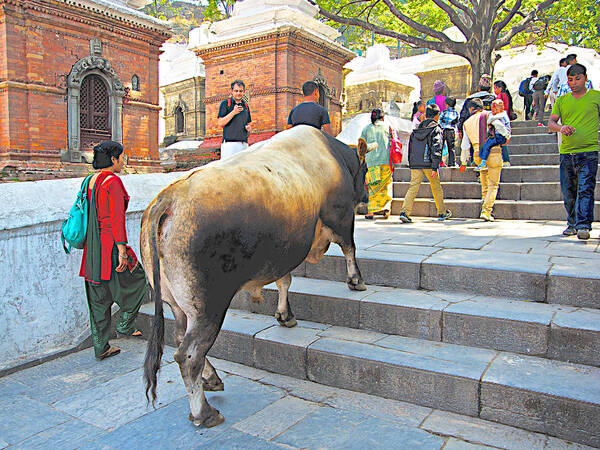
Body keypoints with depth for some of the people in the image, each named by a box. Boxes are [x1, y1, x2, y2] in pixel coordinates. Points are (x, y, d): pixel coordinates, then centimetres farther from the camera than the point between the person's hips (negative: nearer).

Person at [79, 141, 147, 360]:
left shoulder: (91, 181, 13)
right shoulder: (113, 181, -12)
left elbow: (88, 215, 18)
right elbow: (117, 219, -17)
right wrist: (122, 249, -18)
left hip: (92, 246, 9)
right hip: (110, 244, -9)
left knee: (98, 298, 11)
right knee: (137, 279, 14)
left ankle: (101, 347, 18)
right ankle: (125, 324, 20)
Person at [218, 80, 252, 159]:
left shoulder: (246, 106, 19)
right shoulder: (225, 103, 3)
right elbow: (220, 123, -5)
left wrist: (248, 127, 3)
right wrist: (233, 112, -13)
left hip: (244, 143, 5)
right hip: (229, 143, -5)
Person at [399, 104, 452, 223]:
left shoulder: (416, 130, 15)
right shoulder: (436, 129, -3)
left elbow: (410, 148, 16)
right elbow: (436, 149, -12)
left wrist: (411, 164, 20)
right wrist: (435, 167, -16)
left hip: (415, 164, 4)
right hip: (428, 163, -4)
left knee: (413, 187, 0)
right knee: (436, 187, 11)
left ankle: (404, 212, -15)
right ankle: (442, 212, 24)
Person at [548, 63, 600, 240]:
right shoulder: (562, 100, 14)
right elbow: (551, 122, 6)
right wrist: (561, 128, -15)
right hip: (566, 153, 3)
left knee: (585, 190, -12)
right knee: (568, 192, 7)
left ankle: (584, 225, -14)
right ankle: (572, 224, 20)